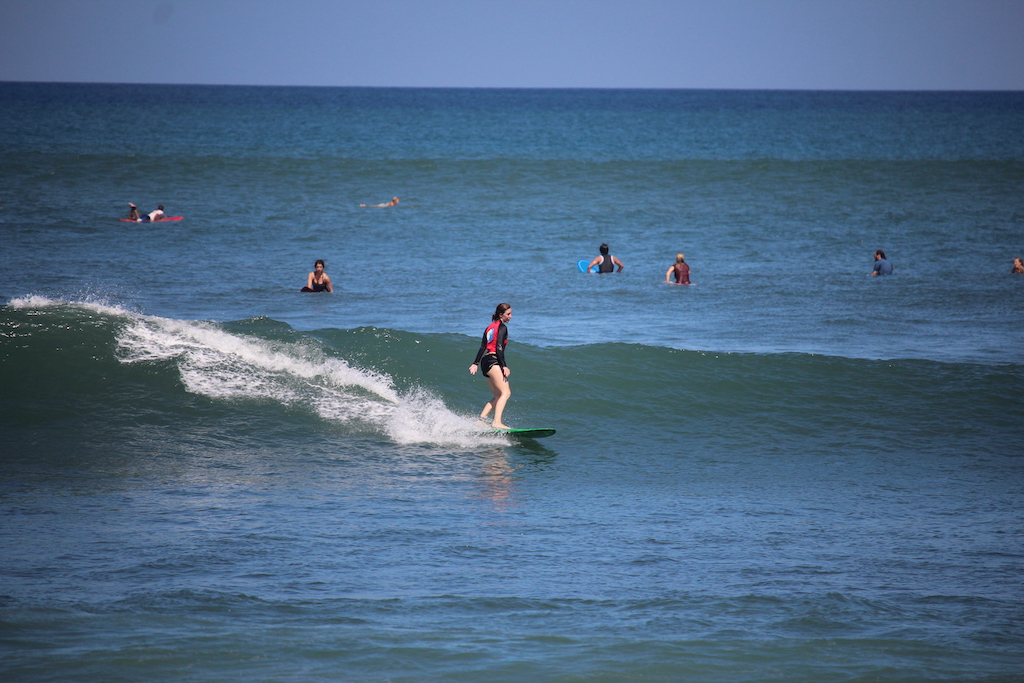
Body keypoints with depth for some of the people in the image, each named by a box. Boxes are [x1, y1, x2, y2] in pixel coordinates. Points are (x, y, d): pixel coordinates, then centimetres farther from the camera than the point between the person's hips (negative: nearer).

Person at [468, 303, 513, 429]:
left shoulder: (490, 327, 22)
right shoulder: (502, 328, -3)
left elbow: (483, 347, 16)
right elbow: (499, 348, -14)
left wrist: (476, 363, 11)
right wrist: (504, 366, -19)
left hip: (485, 362, 9)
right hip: (493, 361, -9)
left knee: (498, 396, 12)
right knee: (505, 392, -17)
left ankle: (481, 419, 1)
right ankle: (497, 422, -33)